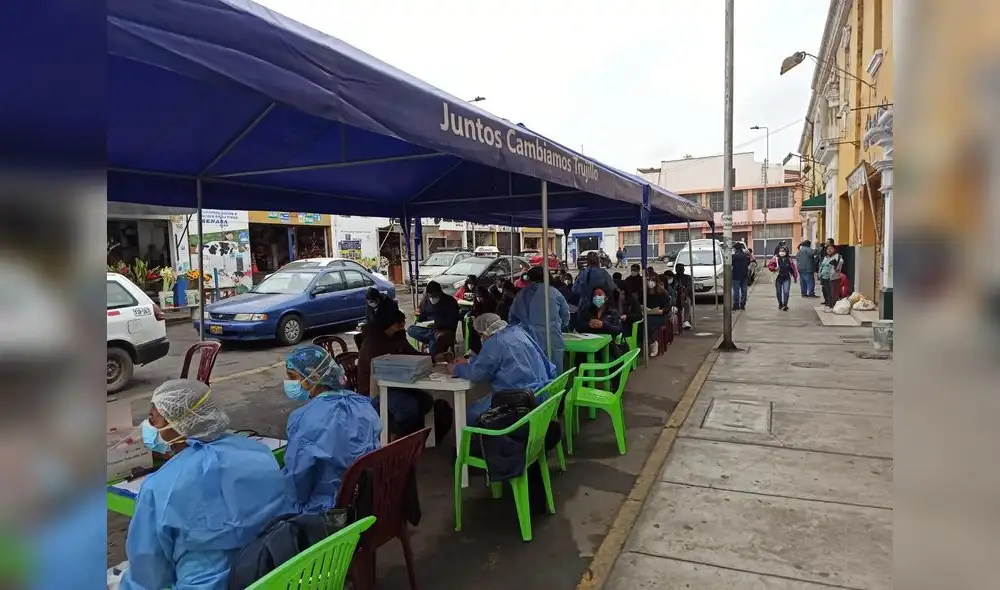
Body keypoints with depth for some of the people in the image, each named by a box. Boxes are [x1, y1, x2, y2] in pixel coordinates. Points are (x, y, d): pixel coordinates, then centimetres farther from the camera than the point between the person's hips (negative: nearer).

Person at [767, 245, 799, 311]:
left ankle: (785, 305, 3)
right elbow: (769, 265, -4)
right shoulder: (776, 259, -6)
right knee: (778, 292, 12)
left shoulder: (789, 259, -1)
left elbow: (793, 269, 6)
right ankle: (780, 304, 34)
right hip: (778, 278, 1)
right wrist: (774, 268, -23)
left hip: (786, 278, -1)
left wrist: (795, 277, 9)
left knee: (786, 292, -10)